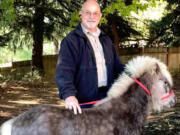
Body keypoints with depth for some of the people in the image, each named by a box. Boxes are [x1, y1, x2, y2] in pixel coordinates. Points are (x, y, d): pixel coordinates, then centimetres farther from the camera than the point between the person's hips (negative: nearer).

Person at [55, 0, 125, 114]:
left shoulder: (106, 40, 18)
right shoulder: (71, 40, -5)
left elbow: (117, 66, 22)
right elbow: (64, 70, -17)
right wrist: (69, 94, -33)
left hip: (107, 99, 6)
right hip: (85, 102, -6)